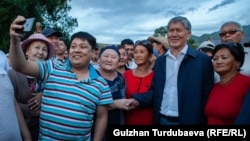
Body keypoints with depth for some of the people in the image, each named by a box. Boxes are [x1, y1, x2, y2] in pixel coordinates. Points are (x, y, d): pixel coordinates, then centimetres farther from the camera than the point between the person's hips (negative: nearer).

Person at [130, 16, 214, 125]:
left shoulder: (202, 60, -7)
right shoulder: (160, 61, 6)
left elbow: (207, 96, -7)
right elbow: (155, 91, 7)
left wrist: (202, 121, -11)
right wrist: (137, 100, -7)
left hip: (188, 120, -4)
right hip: (162, 119, 4)